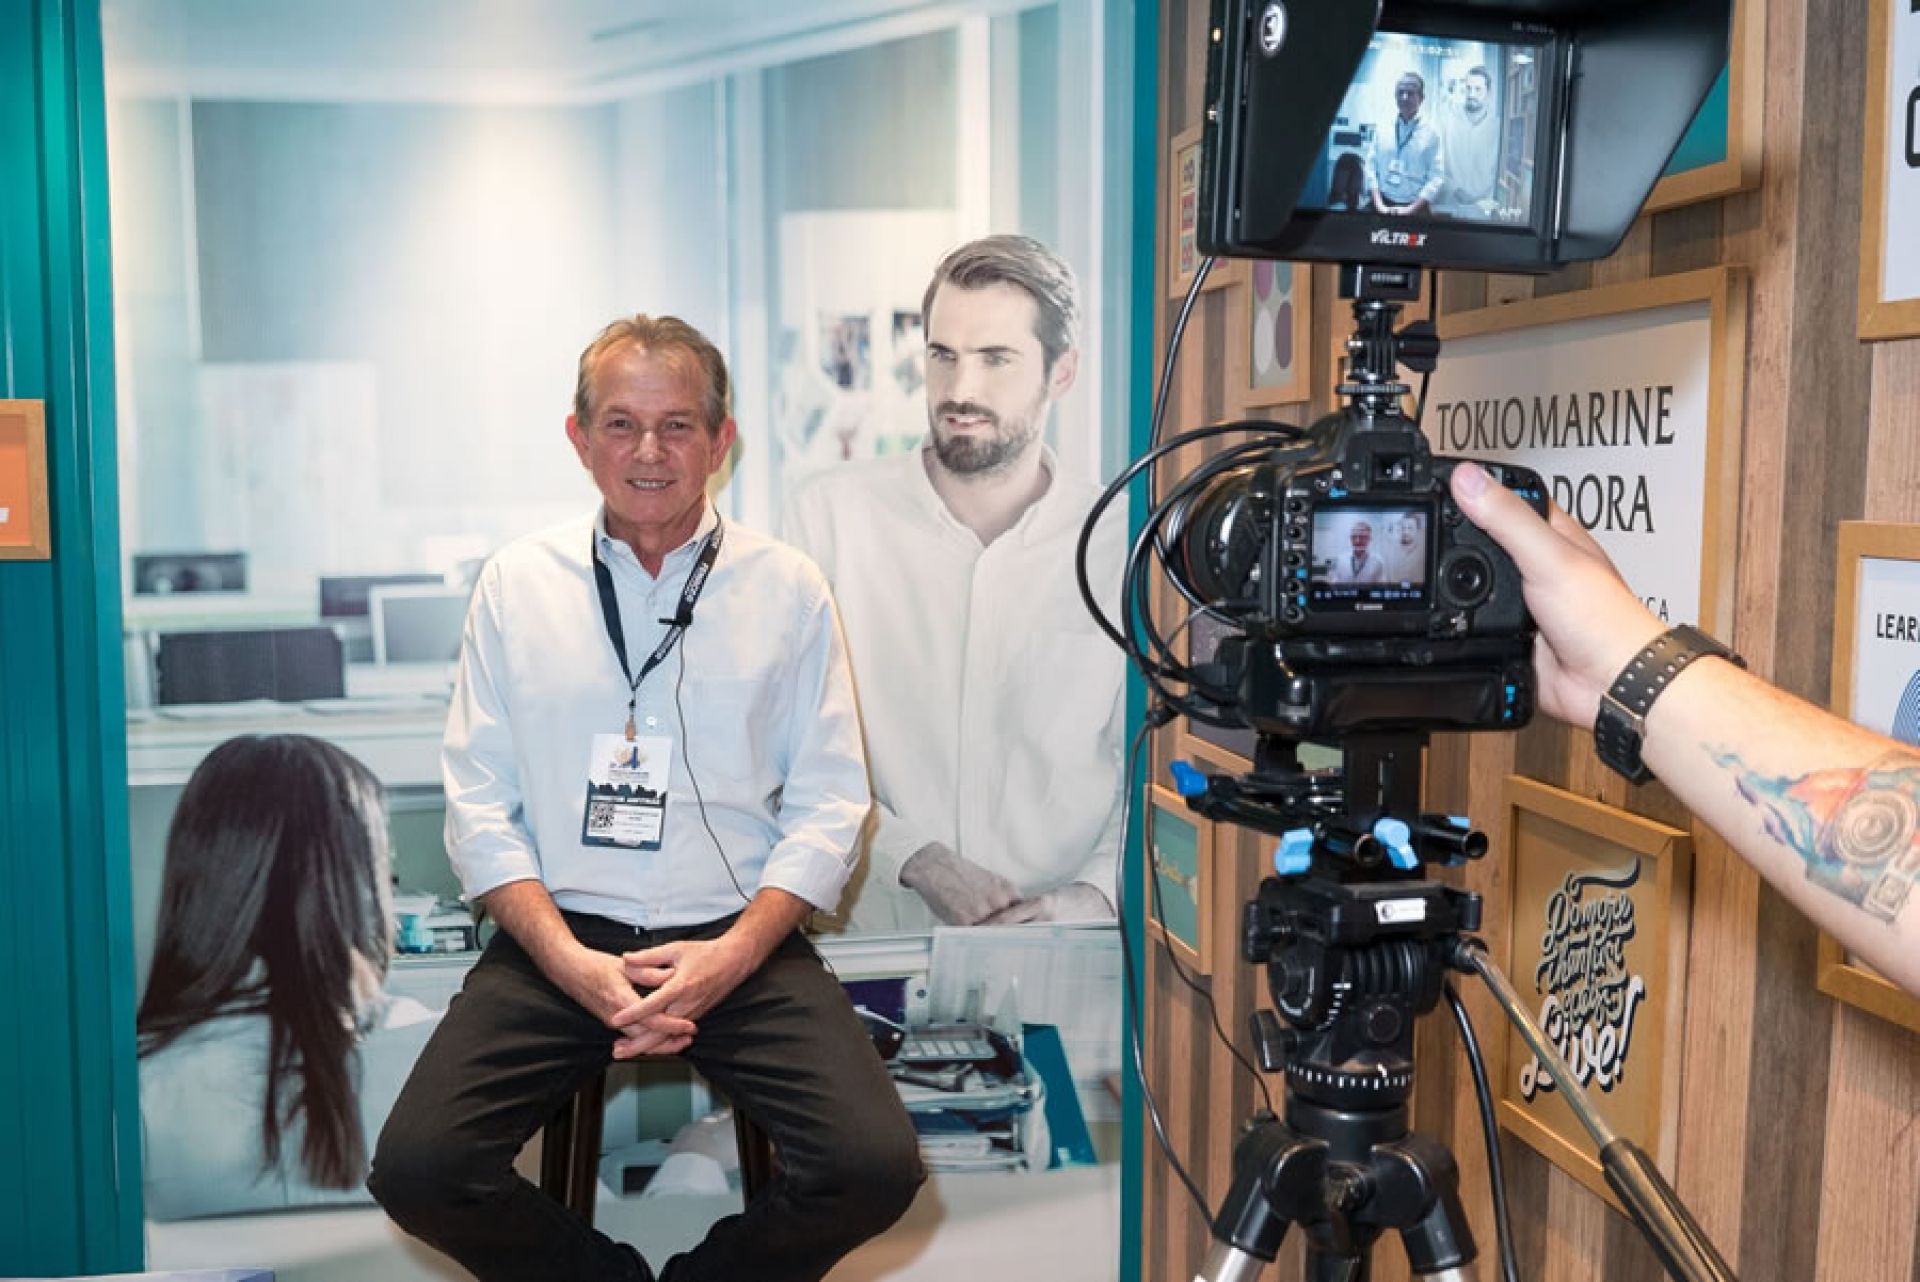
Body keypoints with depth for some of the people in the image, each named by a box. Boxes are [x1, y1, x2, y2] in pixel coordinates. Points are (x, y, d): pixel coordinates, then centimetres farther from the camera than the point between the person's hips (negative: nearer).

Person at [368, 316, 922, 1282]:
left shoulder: (788, 588, 4)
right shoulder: (516, 584, 6)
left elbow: (829, 805, 1)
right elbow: (479, 807, 2)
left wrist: (733, 956, -13)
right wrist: (572, 962, -12)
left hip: (740, 944, 0)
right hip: (559, 939, 1)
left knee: (876, 1168, -20)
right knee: (417, 1171, -19)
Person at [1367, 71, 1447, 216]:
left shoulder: (1431, 133, 0)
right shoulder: (1383, 130, 7)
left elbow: (1436, 178, -5)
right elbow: (1371, 167, 3)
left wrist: (1410, 209, -14)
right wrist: (1379, 205, -9)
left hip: (1416, 208, -2)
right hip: (1384, 205, 2)